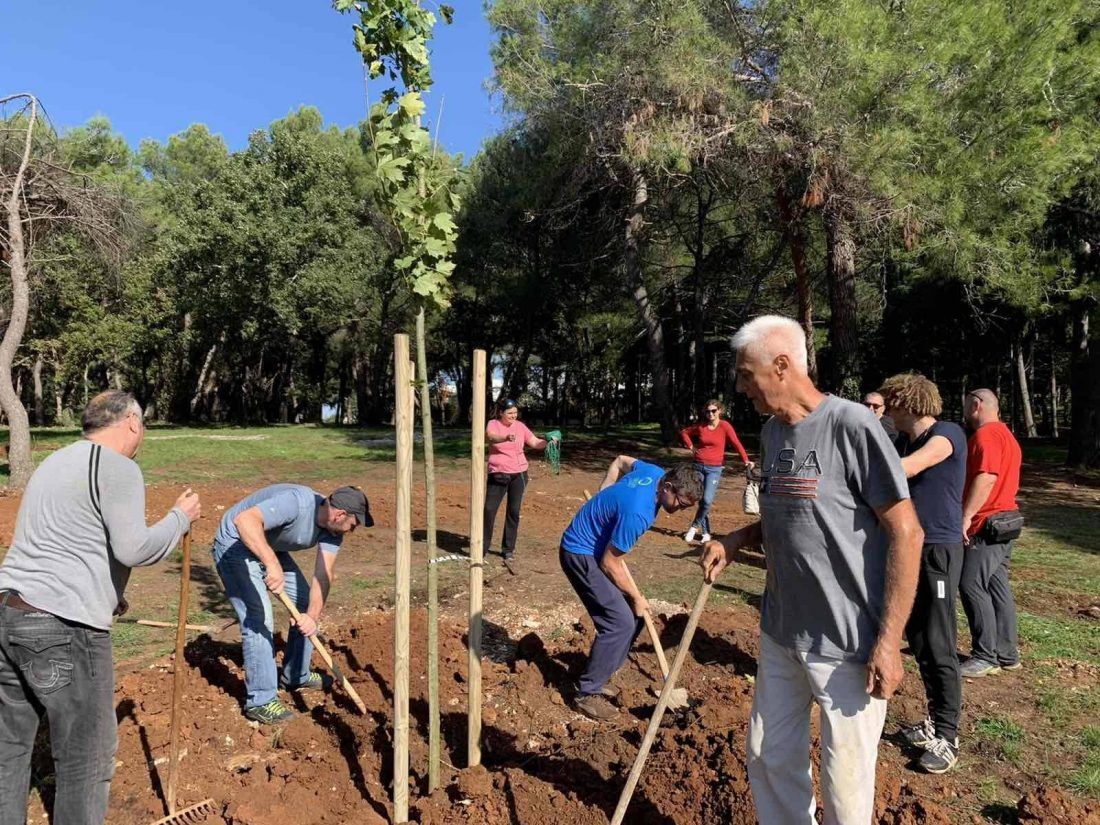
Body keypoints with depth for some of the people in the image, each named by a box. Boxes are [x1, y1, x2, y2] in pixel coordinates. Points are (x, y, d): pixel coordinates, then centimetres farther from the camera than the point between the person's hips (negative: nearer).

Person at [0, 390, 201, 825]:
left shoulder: (54, 462, 19)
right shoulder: (118, 468, -10)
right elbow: (133, 548, -18)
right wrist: (181, 517, -3)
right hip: (63, 630, -9)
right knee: (86, 757, 6)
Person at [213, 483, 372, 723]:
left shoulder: (332, 530, -10)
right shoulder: (297, 503, -35)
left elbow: (323, 575, -15)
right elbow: (245, 519, -48)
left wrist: (312, 616, -30)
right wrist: (272, 564, -57)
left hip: (270, 549, 9)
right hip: (235, 545, -8)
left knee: (305, 605, 10)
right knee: (259, 619, -16)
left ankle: (296, 676, 27)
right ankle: (260, 701, -4)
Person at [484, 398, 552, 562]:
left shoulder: (520, 426, 2)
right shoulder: (493, 424, -6)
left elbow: (535, 443, 1)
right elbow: (491, 437, -28)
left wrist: (548, 442, -20)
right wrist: (506, 438, -48)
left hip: (518, 475, 2)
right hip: (497, 474, -2)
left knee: (514, 511, 6)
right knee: (489, 509, -3)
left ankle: (508, 548, 17)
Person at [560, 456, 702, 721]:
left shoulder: (654, 472, -7)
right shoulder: (637, 512, -32)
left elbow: (621, 461, 16)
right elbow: (610, 564, -22)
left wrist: (603, 498, 13)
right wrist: (637, 597, -8)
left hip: (598, 548, 10)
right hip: (581, 555, -10)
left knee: (635, 615, 8)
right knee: (621, 622, -15)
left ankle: (597, 677, 21)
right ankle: (587, 694, -1)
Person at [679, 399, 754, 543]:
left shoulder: (725, 426, -7)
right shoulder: (700, 426, 4)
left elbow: (736, 443, -17)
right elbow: (684, 432, 20)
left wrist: (746, 460, -29)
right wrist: (691, 447, 8)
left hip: (714, 468, -3)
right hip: (698, 466, 3)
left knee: (707, 500, -17)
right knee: (701, 501, 5)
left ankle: (695, 526, 2)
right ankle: (705, 532, 15)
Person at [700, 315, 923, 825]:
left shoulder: (852, 425, -17)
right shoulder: (771, 431, 6)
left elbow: (906, 533, -16)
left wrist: (888, 642, -18)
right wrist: (736, 540, 0)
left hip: (848, 645, -7)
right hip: (780, 633, 7)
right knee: (770, 758, 18)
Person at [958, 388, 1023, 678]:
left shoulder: (986, 434, -14)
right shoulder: (1006, 434, 20)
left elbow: (986, 478, -24)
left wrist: (965, 516, -24)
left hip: (986, 524, -10)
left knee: (971, 585, -8)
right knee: (997, 586, 12)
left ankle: (985, 657, -5)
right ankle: (1006, 654, 17)